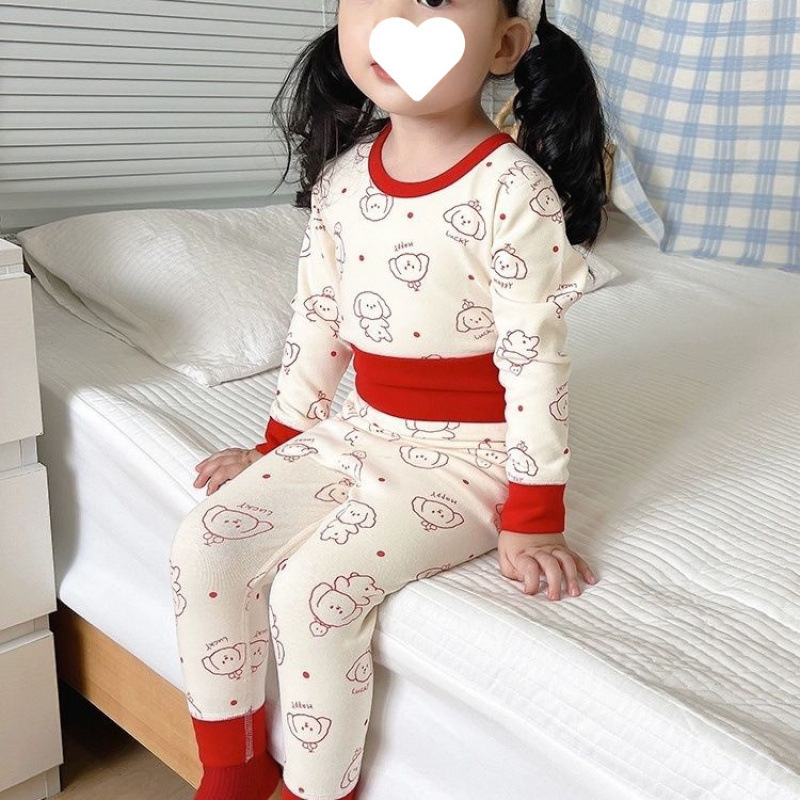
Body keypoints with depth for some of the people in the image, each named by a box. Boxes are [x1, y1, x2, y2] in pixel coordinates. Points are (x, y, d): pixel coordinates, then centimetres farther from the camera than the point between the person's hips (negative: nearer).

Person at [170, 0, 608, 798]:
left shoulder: (512, 190, -17)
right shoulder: (341, 178, 1)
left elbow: (534, 356, -16)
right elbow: (316, 321, 11)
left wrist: (534, 516, -13)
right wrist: (276, 445, 14)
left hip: (468, 455, -6)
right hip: (361, 430, 6)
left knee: (312, 589, -22)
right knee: (204, 546, -7)